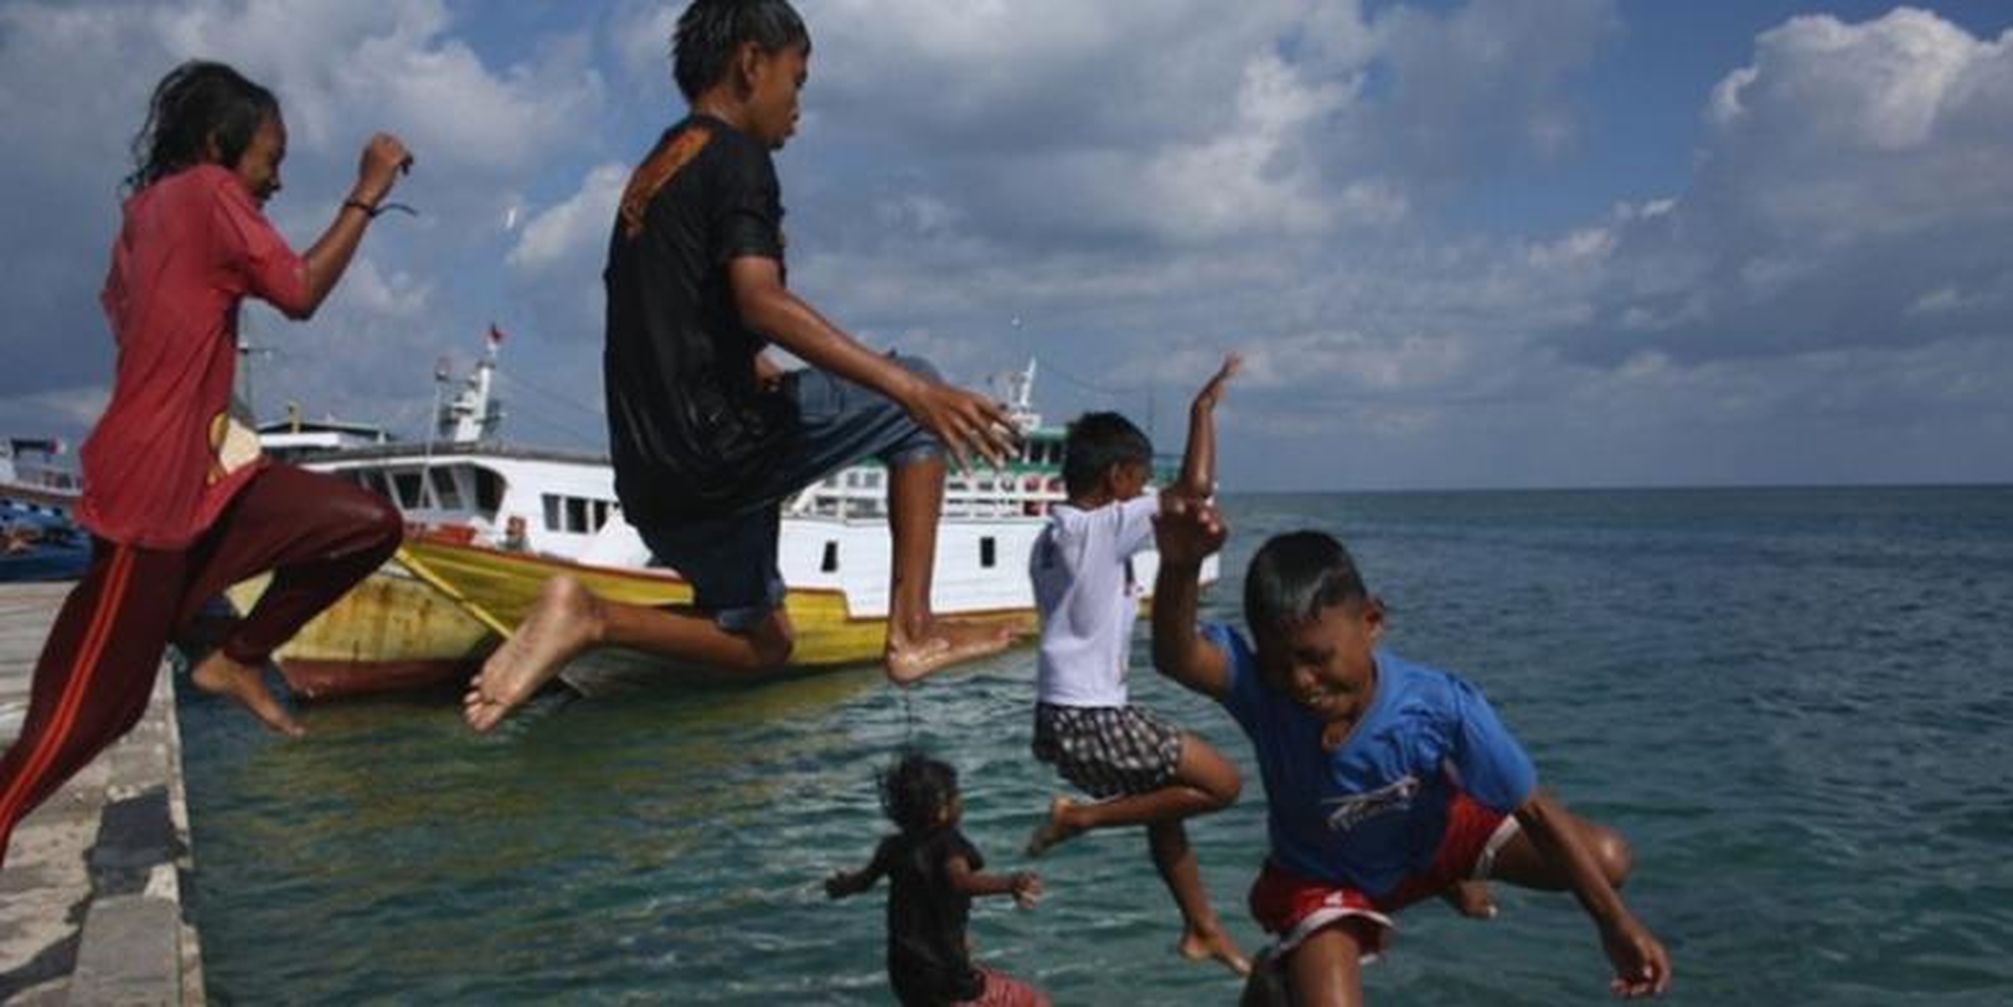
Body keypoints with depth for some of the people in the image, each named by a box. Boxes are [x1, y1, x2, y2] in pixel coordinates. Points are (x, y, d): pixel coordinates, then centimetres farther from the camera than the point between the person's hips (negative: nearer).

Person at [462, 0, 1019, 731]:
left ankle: (587, 617, -1)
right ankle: (913, 631, -2)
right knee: (914, 406, 7)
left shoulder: (651, 175, 22)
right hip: (717, 439, -9)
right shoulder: (735, 156, -6)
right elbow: (761, 302, -21)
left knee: (760, 643, 22)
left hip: (655, 471, 9)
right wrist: (912, 389, -26)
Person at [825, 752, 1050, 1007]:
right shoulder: (948, 843, -15)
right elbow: (960, 880, -36)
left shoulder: (894, 848, 5)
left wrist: (840, 885, 45)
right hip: (944, 975, -8)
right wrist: (1011, 883, -52)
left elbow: (864, 879, 22)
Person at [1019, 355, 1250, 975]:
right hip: (1091, 720, -10)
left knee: (1162, 804, 22)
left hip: (1066, 713, 10)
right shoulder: (1105, 529, -16)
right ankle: (1081, 817, -1)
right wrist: (1204, 406, -11)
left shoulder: (1052, 537, 11)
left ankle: (1202, 930, 32)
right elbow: (1195, 487, -22)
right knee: (1222, 783, -3)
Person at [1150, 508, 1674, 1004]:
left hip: (1431, 839, 2)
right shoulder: (1261, 687, -36)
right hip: (1321, 882, -1)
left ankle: (1456, 881, 24)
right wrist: (1179, 569, -78)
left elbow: (1535, 811, -23)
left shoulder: (1440, 707, -34)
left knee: (1606, 859, -6)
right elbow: (1176, 658, -57)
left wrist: (1617, 925, -20)